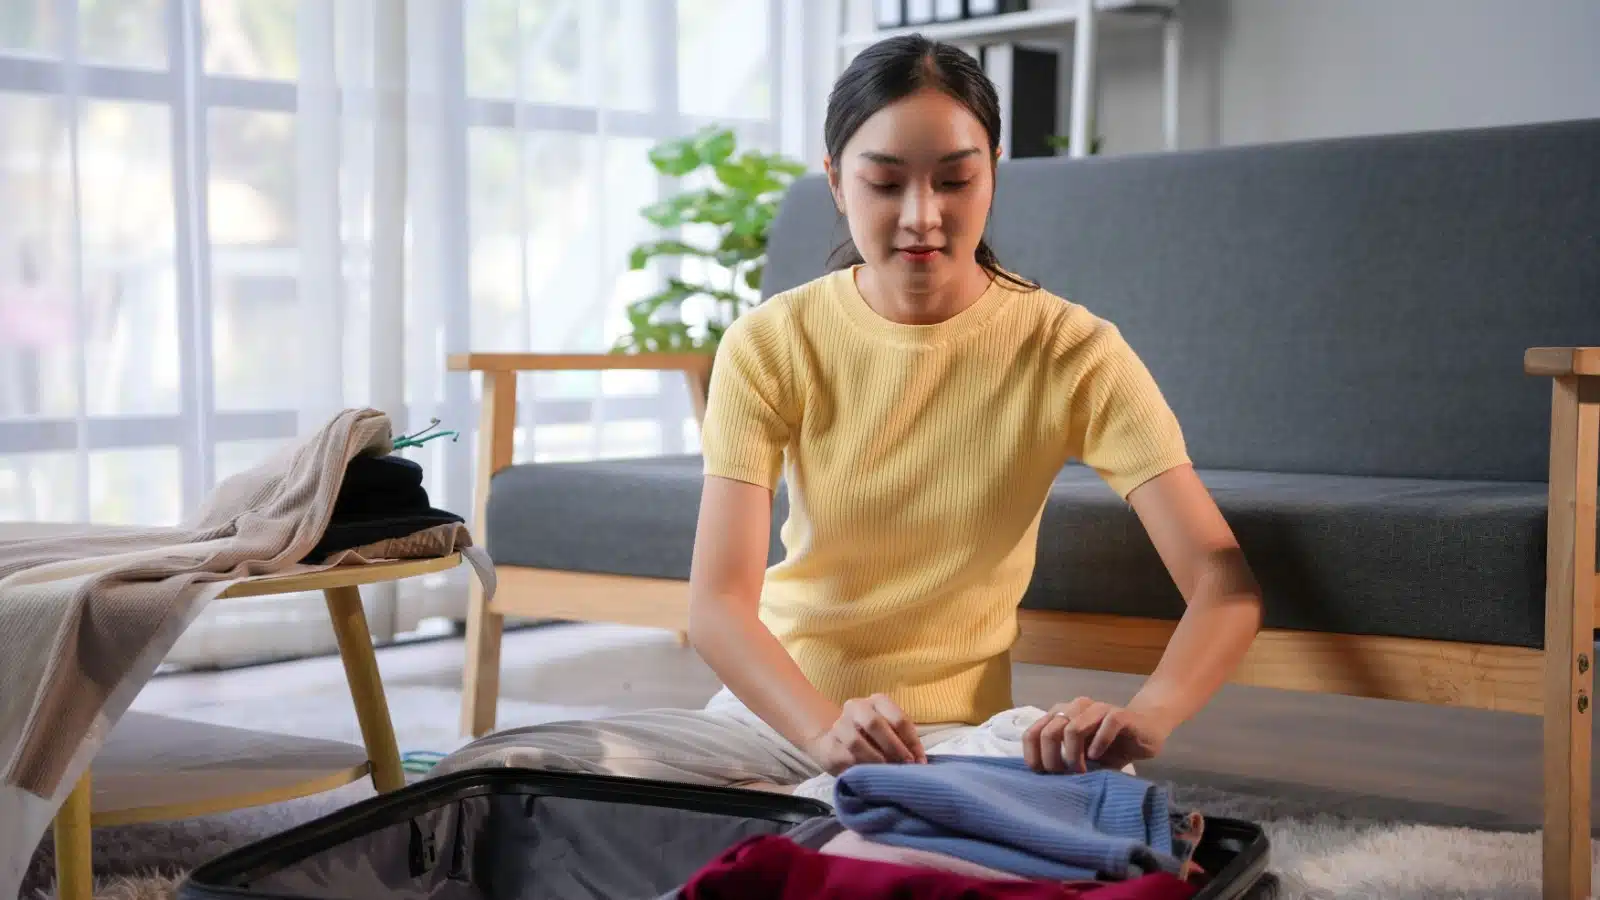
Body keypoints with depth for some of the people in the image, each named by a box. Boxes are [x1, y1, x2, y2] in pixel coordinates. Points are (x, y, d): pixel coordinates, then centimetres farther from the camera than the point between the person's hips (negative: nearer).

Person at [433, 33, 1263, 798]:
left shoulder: (1069, 352, -8)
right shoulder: (771, 345, -6)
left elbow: (1226, 583, -15)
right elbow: (718, 602, -16)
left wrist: (1146, 716, -37)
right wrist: (826, 731, -37)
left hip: (955, 728, 1)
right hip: (778, 710, 0)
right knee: (495, 766, -24)